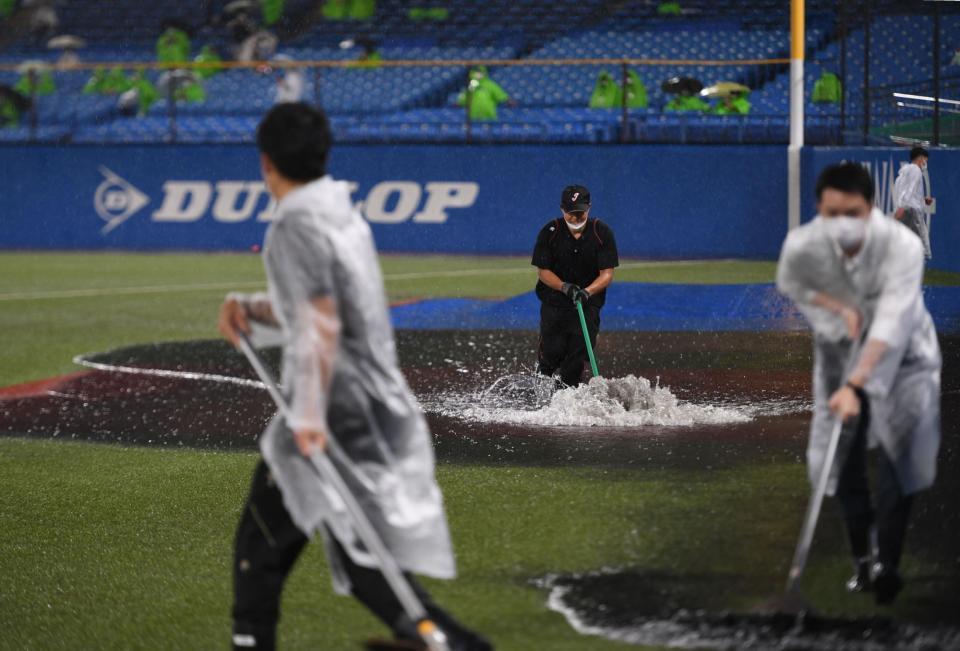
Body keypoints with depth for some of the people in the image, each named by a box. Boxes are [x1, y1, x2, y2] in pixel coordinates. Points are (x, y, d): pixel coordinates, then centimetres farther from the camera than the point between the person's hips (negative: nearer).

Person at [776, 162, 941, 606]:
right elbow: (792, 284, 0)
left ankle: (887, 563, -8)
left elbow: (890, 324, -41)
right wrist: (837, 307, -18)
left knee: (895, 454, -13)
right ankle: (862, 557, 19)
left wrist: (855, 385, -50)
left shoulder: (902, 246, -34)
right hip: (841, 349, 3)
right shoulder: (802, 246, -25)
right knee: (844, 456, 3)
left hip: (900, 352, -3)